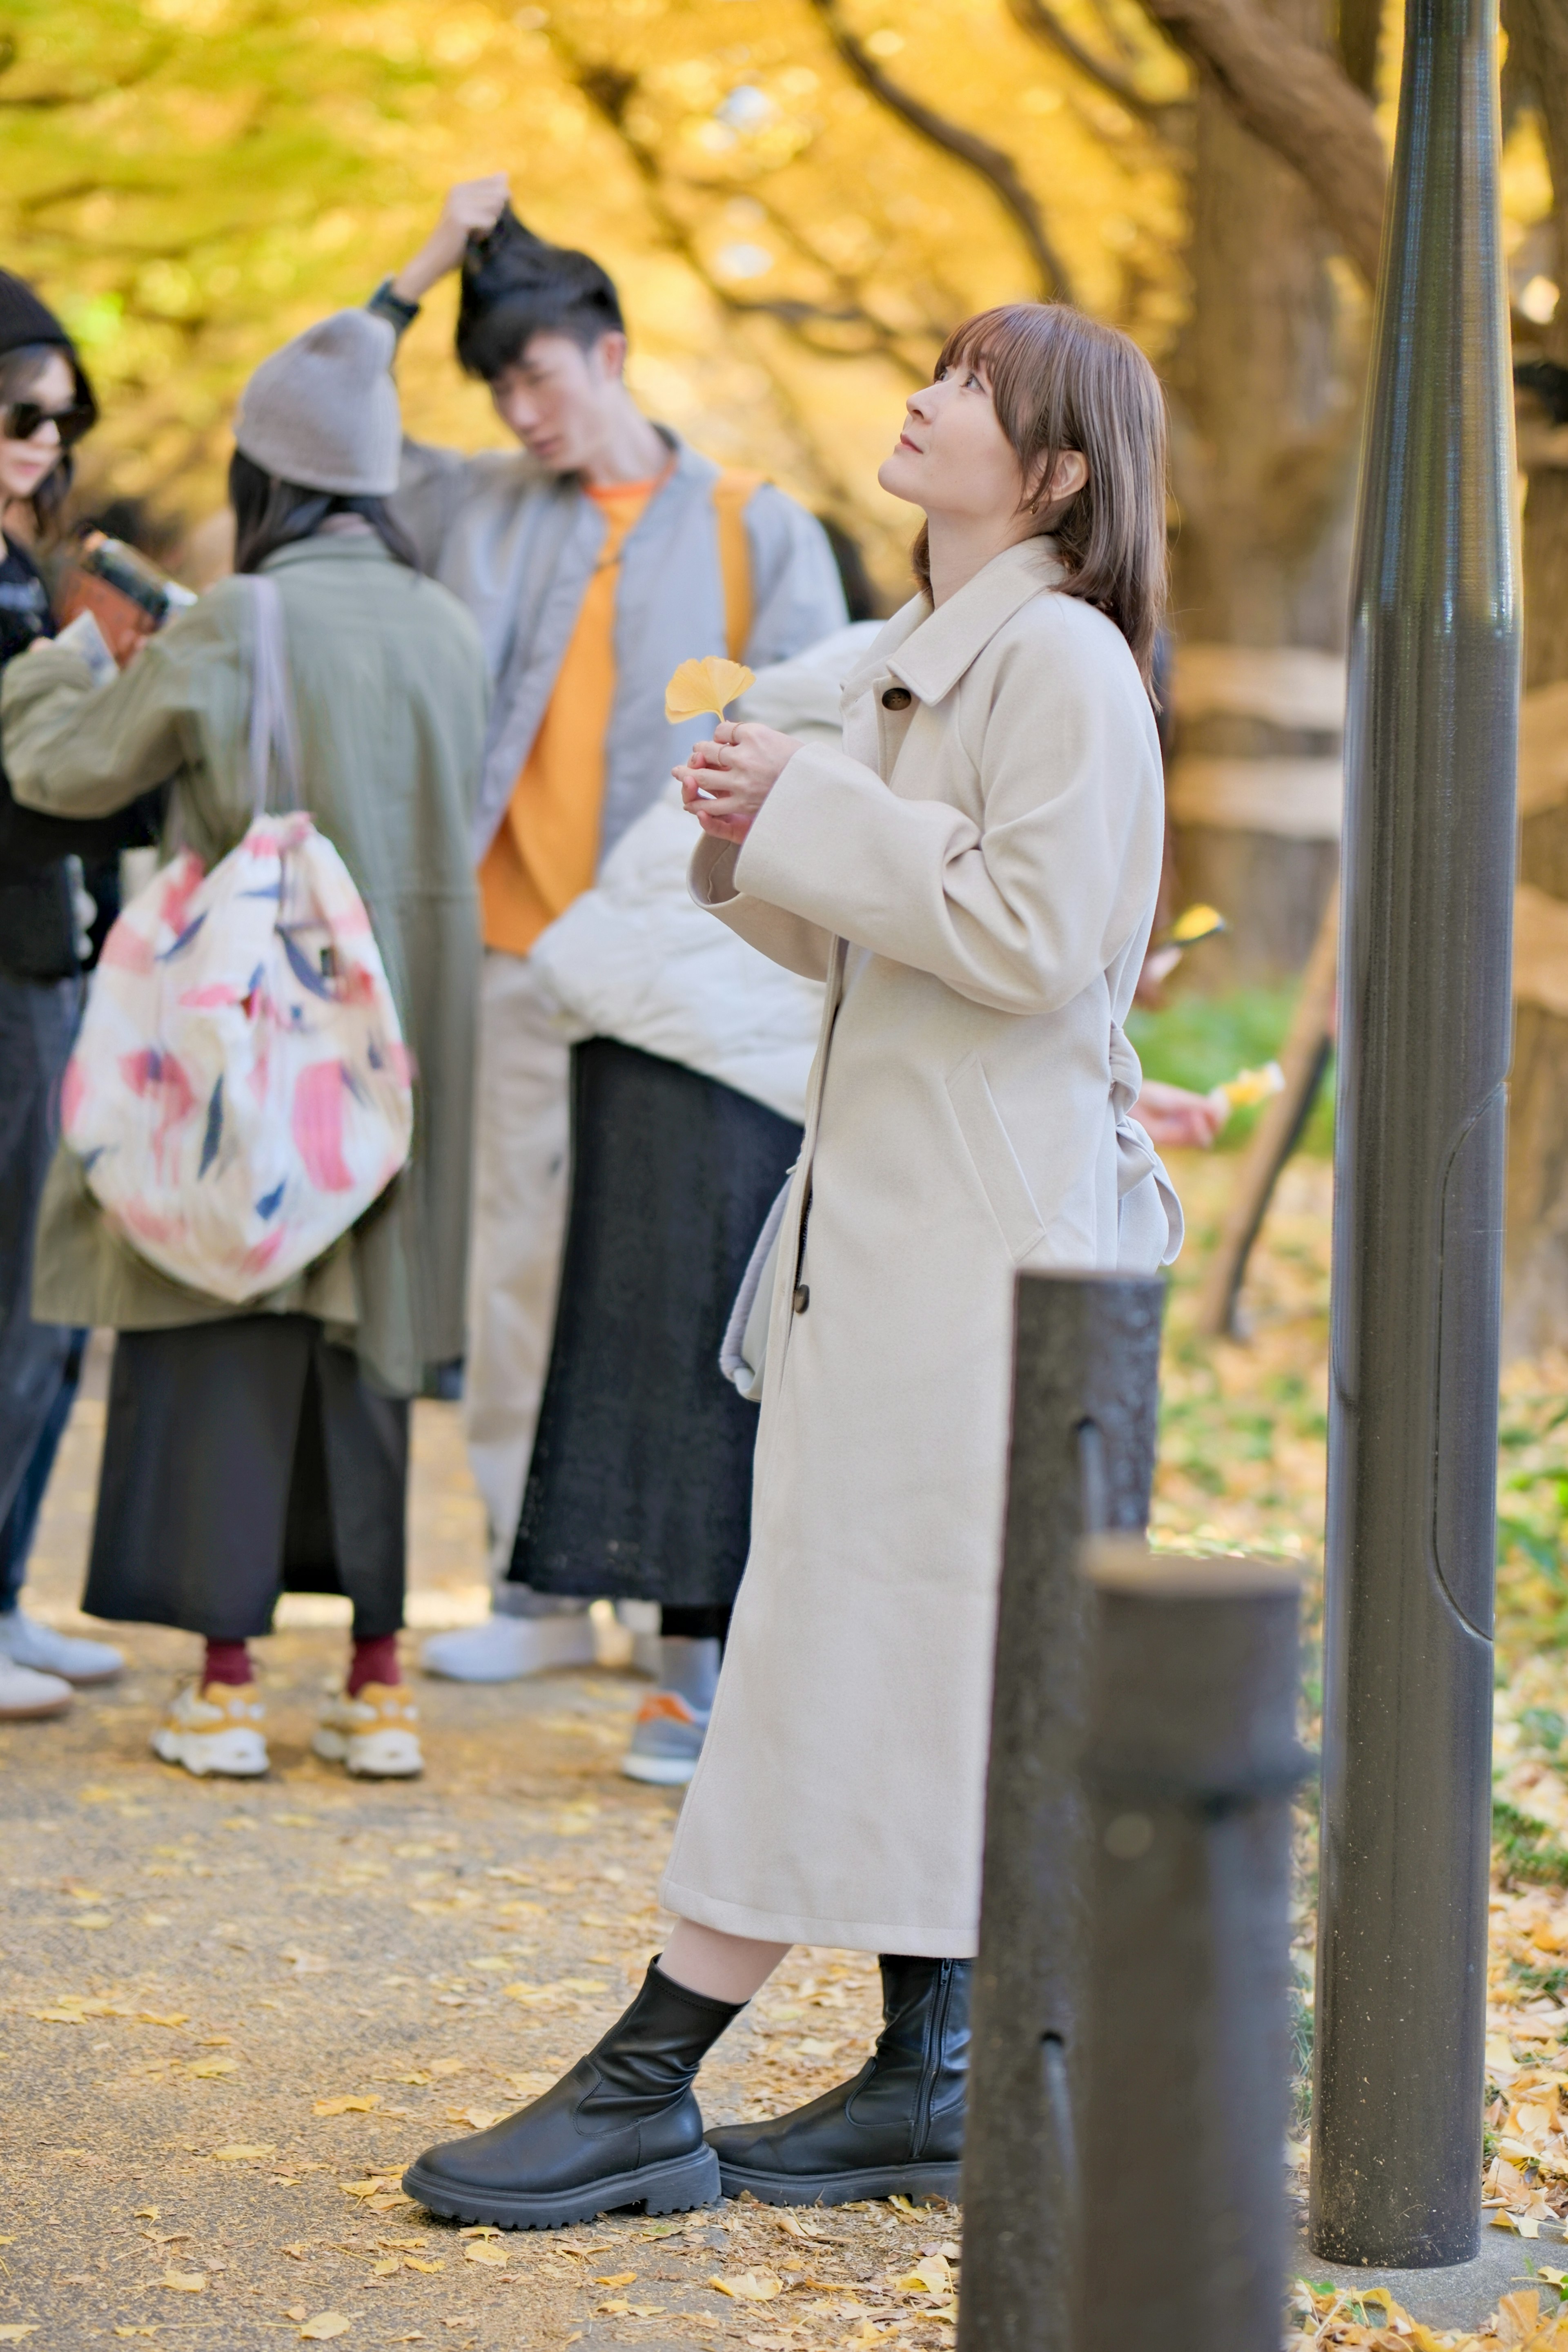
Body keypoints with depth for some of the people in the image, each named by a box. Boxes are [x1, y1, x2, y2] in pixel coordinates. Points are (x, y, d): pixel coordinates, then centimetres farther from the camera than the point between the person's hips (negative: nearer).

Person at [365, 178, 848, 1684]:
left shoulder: (758, 533, 4)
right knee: (517, 1274, 4)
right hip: (522, 961, 3)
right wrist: (420, 274, 7)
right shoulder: (481, 510, 11)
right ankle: (538, 1587, 12)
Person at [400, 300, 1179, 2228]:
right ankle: (924, 2084, 17)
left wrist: (818, 818, -15)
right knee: (902, 1661, 11)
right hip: (890, 1204, 10)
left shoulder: (1061, 660, -12)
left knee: (858, 1645, -5)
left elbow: (1031, 938, -21)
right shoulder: (918, 658, 17)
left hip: (984, 1225, -10)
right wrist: (759, 841, 4)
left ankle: (645, 2087, -4)